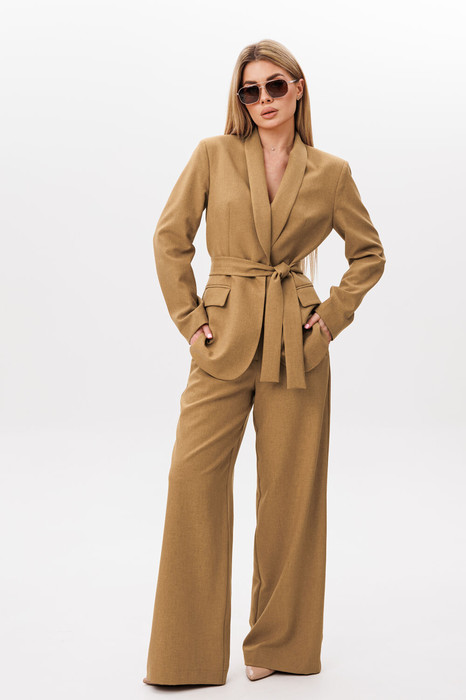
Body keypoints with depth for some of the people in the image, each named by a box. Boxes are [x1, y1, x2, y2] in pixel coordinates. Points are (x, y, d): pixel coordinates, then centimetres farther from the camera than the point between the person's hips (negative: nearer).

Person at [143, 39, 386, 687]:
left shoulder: (329, 172, 5)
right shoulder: (214, 155, 4)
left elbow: (369, 253, 14)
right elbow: (170, 237, 6)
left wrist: (333, 314, 3)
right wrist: (189, 317, 0)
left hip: (296, 346, 0)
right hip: (224, 339, 0)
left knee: (290, 491, 4)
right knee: (194, 478, -7)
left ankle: (279, 641, 22)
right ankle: (188, 654, 7)